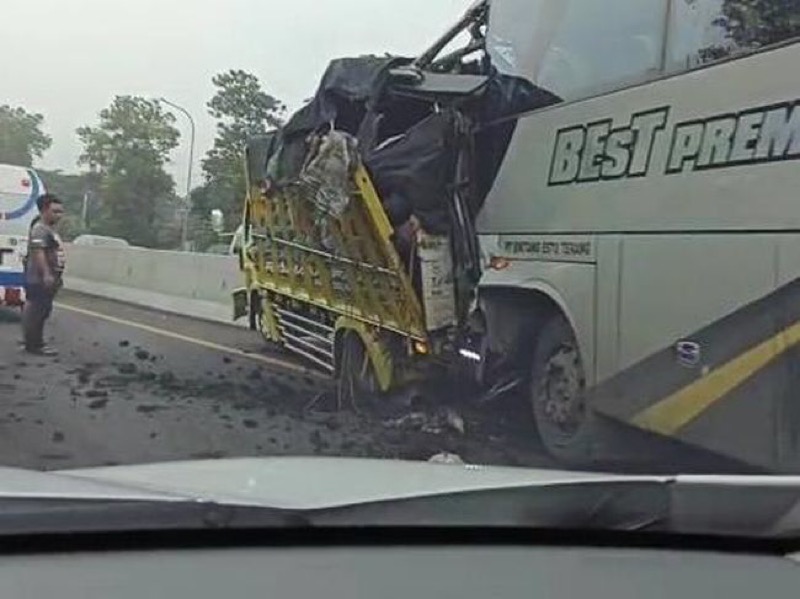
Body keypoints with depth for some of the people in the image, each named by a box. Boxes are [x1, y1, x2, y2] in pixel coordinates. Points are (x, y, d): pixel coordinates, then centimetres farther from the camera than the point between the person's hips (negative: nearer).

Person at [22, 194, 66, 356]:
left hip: (47, 280, 11)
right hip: (40, 280, -11)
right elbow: (38, 253, -24)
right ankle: (33, 345, -2)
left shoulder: (50, 230, 19)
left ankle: (35, 343, 23)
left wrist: (55, 276, 26)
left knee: (41, 312, 15)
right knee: (36, 312, -6)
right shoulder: (40, 229, -14)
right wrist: (46, 274, -30)